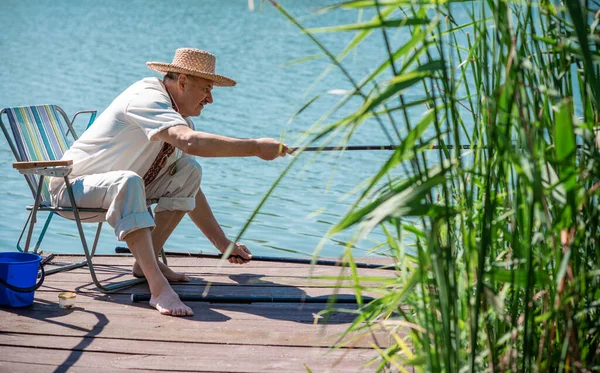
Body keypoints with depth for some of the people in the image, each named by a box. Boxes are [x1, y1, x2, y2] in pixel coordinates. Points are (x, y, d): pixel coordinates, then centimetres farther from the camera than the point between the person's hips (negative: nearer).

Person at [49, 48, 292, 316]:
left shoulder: (179, 115, 6)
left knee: (189, 171, -1)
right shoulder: (148, 98, -22)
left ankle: (146, 262, -1)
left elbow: (189, 190, 11)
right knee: (128, 182, -39)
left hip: (117, 189, 9)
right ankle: (158, 287, -41)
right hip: (73, 187, -9)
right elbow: (191, 142, -41)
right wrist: (256, 147, -36)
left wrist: (223, 244, 9)